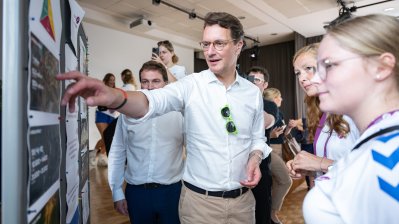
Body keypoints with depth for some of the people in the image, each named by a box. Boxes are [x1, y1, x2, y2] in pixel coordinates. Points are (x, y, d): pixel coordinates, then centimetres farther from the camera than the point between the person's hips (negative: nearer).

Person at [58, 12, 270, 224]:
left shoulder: (253, 92, 0)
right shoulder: (191, 85, -11)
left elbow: (258, 138, 10)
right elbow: (153, 101, -28)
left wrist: (255, 159, -10)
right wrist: (115, 97, -47)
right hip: (198, 199, -2)